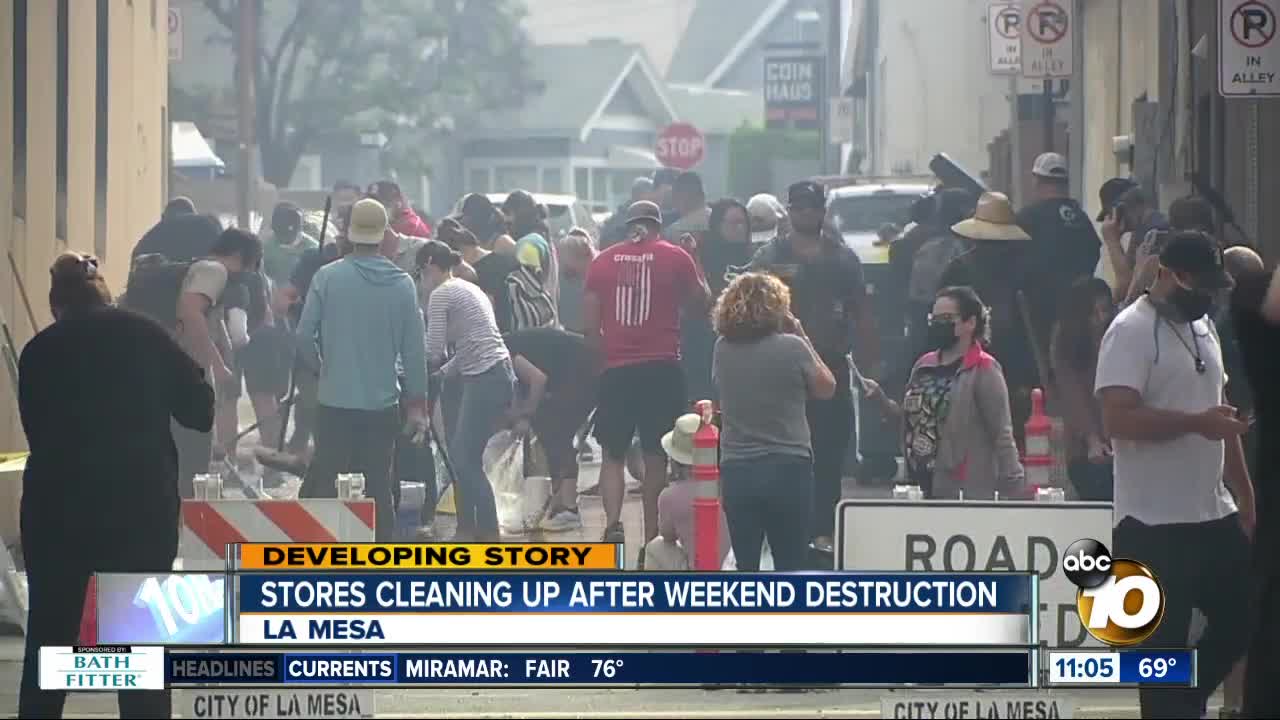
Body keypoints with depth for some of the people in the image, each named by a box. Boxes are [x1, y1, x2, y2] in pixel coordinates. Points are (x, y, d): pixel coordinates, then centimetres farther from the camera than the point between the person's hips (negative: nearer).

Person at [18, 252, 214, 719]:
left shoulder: (38, 352, 6)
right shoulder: (141, 334, 4)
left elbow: (38, 431, 11)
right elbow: (200, 408, 5)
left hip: (57, 505, 1)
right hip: (141, 503, -1)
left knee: (49, 637, 11)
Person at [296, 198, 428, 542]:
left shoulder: (328, 277, -6)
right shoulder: (402, 284, -2)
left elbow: (304, 335, -6)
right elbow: (413, 349, -1)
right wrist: (417, 404, 7)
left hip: (335, 400, -1)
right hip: (383, 402, 1)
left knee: (322, 482, 4)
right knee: (378, 487, 7)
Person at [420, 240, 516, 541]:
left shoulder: (441, 295, -8)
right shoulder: (466, 288, 21)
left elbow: (433, 351, -11)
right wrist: (442, 373, 19)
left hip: (486, 380, -9)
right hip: (496, 376, 10)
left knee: (467, 460, -7)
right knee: (459, 456, 13)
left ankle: (490, 536, -8)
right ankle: (468, 530, 17)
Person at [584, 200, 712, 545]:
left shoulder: (603, 261, 4)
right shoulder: (675, 258, -1)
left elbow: (590, 323, 4)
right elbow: (701, 303, 9)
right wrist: (694, 265, 20)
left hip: (617, 369, 1)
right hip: (662, 367, -1)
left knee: (613, 454, 10)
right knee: (656, 455, 6)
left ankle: (613, 522, -11)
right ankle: (652, 540, 7)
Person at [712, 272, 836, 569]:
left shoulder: (723, 349, 0)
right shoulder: (791, 347, -10)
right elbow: (826, 388, 4)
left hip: (737, 471, 3)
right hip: (788, 469, -3)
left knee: (745, 568, 8)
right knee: (790, 568, 4)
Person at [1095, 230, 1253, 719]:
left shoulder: (1204, 326, 15)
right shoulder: (1132, 331, -12)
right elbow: (1118, 418, -23)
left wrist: (1245, 494, 17)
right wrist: (1196, 422, -29)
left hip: (1216, 515, 8)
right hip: (1155, 523, -8)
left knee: (1242, 617, 12)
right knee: (1164, 647, -2)